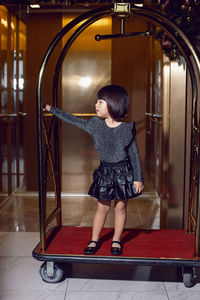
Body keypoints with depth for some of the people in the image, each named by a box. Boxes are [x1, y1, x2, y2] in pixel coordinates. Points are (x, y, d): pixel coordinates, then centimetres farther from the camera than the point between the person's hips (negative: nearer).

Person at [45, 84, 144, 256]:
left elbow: (134, 154, -6)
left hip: (124, 172, -2)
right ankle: (95, 240, 24)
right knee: (103, 207, 9)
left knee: (121, 206, 8)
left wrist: (138, 178, -7)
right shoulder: (95, 125, -2)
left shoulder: (127, 129, -10)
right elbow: (74, 120, 9)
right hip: (104, 171, 2)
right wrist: (52, 110, 11)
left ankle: (116, 240, 25)